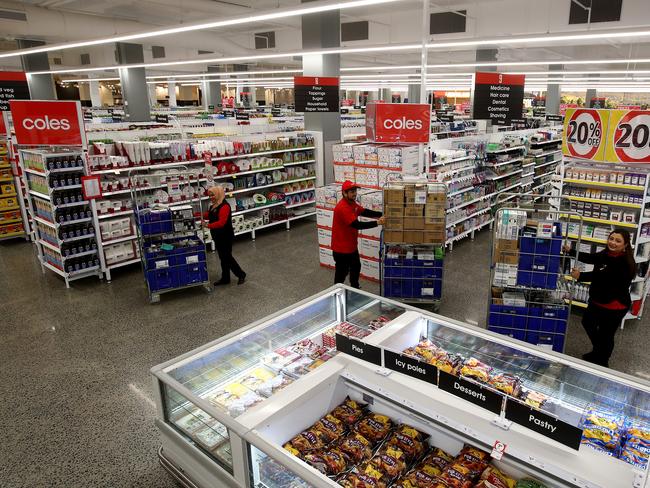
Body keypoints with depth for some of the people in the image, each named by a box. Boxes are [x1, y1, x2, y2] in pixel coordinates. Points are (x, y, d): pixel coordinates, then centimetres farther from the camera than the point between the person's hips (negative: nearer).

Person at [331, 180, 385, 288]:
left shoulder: (352, 203, 3)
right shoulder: (342, 208, -29)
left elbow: (365, 212, 6)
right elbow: (357, 225, -34)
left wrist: (382, 214, -6)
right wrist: (377, 223, -36)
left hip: (352, 246, 11)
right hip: (341, 248, -10)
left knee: (356, 267, 26)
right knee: (342, 273, 3)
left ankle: (355, 289, 47)